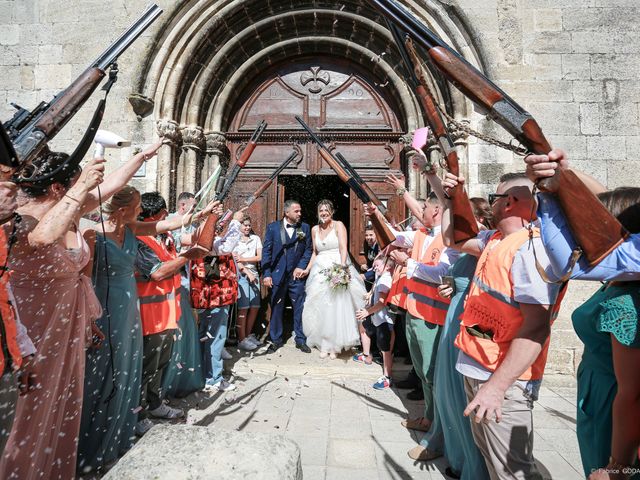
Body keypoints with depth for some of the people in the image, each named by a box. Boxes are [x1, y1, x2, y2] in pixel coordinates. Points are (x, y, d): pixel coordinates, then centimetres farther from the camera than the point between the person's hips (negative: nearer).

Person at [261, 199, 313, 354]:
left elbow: (308, 250, 5)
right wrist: (266, 274, -8)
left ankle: (301, 340, 22)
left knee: (299, 308, 7)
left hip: (296, 275, 1)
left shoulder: (305, 228, 5)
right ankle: (276, 340, 24)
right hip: (277, 275, -1)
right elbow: (266, 251, -2)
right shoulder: (272, 227, 1)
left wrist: (301, 267, -9)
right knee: (276, 308, 9)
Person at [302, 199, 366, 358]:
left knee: (337, 308, -4)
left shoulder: (338, 225, -3)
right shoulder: (314, 229, 12)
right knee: (320, 309, 5)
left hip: (338, 270, -5)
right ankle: (324, 345, 17)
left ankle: (335, 345, 9)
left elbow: (343, 248, -13)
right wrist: (307, 269, 11)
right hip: (320, 272, 5)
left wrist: (342, 268, -25)